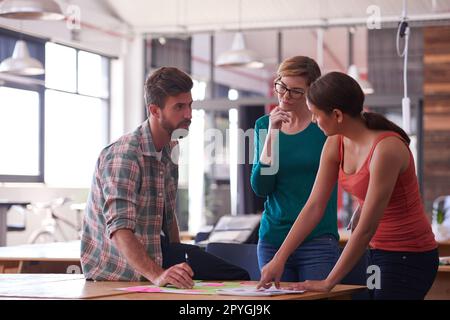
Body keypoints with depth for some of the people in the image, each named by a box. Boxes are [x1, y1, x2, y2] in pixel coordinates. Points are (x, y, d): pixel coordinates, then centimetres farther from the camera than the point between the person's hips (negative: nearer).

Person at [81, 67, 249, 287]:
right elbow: (119, 230, -33)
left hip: (155, 251, 9)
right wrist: (157, 275, -45)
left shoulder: (170, 150, 8)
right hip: (118, 268, -9)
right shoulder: (123, 156, -23)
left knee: (238, 277, -3)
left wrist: (178, 260, 8)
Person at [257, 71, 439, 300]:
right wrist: (279, 259, -6)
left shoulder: (386, 148, -26)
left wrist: (329, 282, -20)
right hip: (377, 252, 7)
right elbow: (314, 207, -1)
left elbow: (366, 228, -25)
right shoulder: (335, 144, -3)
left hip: (408, 257, -7)